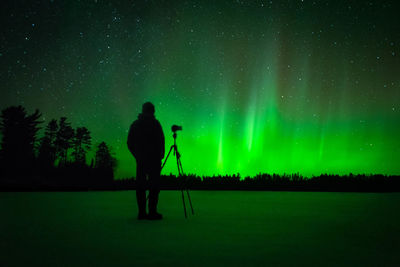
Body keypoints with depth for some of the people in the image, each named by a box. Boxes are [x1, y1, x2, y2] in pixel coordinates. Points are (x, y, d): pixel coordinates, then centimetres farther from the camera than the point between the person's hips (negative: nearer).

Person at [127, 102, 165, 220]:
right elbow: (161, 141, -10)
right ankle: (152, 212, -8)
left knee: (140, 185, 7)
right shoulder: (155, 123, -6)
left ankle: (141, 212, 7)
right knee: (154, 184, -4)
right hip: (153, 158, -5)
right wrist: (161, 155, 3)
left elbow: (130, 143, 11)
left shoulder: (135, 124, 10)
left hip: (140, 159, 5)